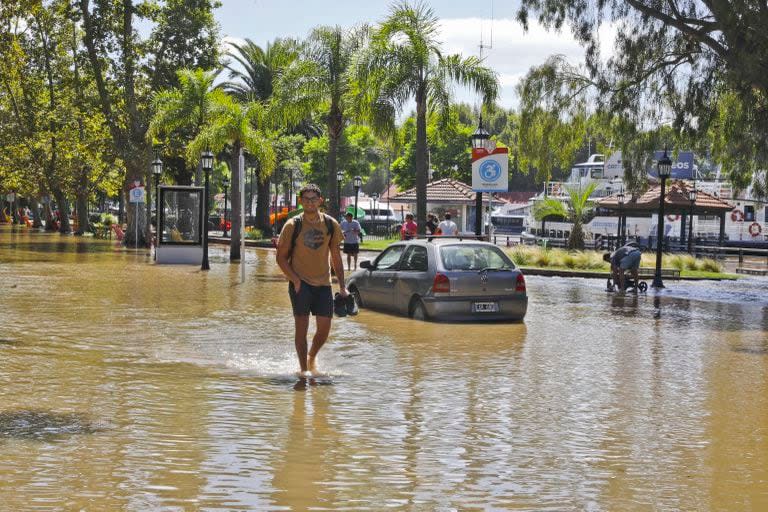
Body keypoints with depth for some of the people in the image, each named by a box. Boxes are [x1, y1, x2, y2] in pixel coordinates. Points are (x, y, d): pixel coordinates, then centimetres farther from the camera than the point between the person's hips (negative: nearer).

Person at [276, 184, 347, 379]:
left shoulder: (331, 224, 3)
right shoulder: (292, 225, -6)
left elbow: (336, 257, 11)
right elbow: (281, 257, -2)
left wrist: (342, 286, 7)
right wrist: (296, 280, -14)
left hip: (323, 283, 3)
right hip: (300, 283, -3)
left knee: (324, 328, 3)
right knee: (301, 326, -6)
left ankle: (312, 357, 30)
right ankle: (303, 369, 5)